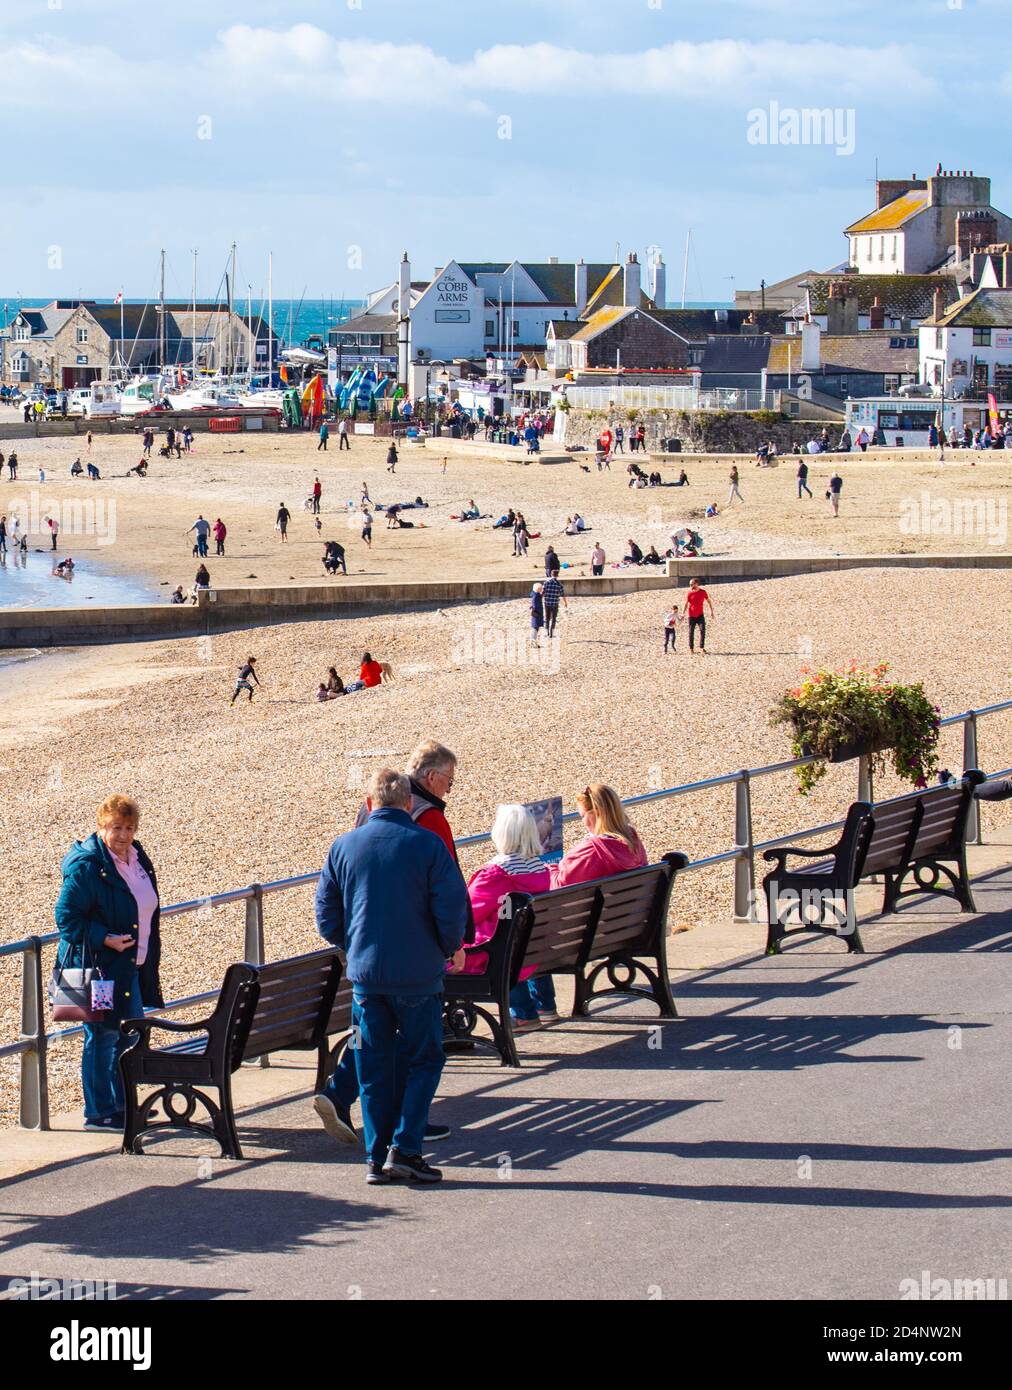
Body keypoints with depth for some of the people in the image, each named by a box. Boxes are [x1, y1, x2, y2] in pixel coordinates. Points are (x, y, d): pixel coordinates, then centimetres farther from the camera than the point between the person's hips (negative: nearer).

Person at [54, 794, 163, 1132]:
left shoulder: (137, 858, 10)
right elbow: (67, 915, -18)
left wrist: (147, 960, 18)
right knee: (102, 1036, -3)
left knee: (130, 1035, 14)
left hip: (130, 966, 9)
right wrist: (104, 939, -25)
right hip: (98, 967, -9)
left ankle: (122, 1106, 27)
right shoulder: (86, 866, -16)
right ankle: (98, 1113, 5)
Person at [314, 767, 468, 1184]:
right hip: (418, 974, -3)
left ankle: (376, 1157, 11)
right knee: (423, 1058, 8)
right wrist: (448, 948, 8)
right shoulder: (427, 845, -8)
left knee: (374, 1065, 10)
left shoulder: (343, 846, 2)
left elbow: (327, 919, 5)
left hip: (365, 973, 3)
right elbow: (453, 909, -11)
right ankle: (405, 1149, -3)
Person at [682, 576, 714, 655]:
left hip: (700, 615, 1)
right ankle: (691, 649, 11)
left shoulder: (703, 592, -2)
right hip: (691, 615, -1)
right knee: (691, 632, 2)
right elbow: (686, 604, -3)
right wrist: (683, 614, -11)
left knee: (702, 630, -11)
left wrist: (711, 611, 6)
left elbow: (708, 601, 10)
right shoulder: (689, 593, -5)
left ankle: (702, 648, -7)